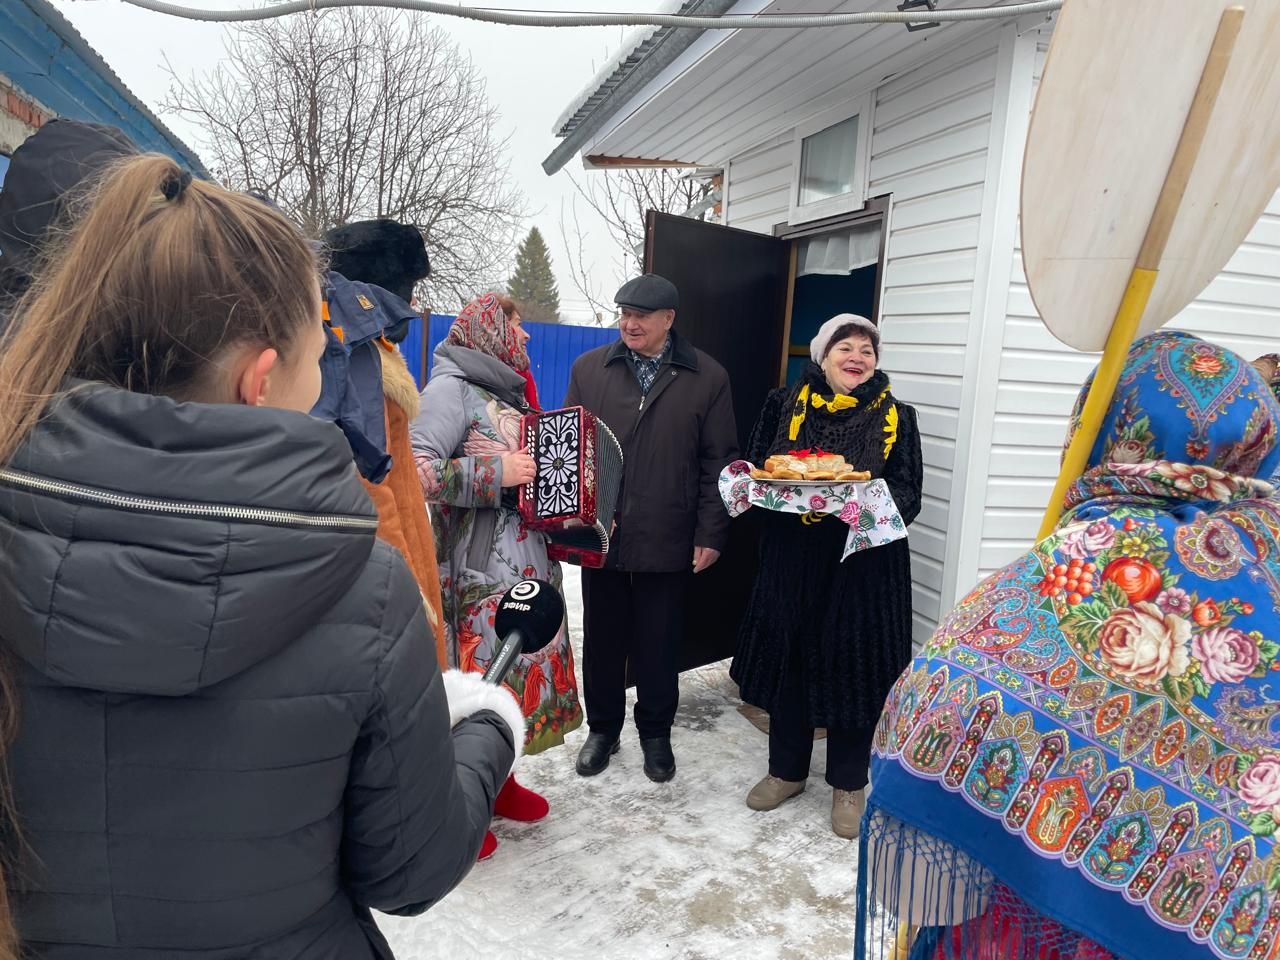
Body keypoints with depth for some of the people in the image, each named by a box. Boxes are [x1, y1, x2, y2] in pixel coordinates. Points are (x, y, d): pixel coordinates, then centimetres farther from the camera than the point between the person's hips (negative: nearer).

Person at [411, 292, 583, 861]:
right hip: (479, 574, -8)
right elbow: (415, 469, -21)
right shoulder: (452, 386, -9)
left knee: (521, 674, 15)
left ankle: (498, 780, 33)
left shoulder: (507, 392, 16)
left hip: (528, 566, 9)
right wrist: (494, 474, -21)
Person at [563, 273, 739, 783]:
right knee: (602, 640, 15)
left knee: (659, 645, 12)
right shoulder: (589, 368, 4)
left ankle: (656, 733, 33)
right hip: (599, 536, 2)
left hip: (668, 541, -2)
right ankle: (602, 728, 34)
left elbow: (718, 462, -1)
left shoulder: (707, 377, -1)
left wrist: (710, 534, -5)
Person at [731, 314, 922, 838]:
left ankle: (848, 784, 24)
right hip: (791, 556, 2)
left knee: (853, 665, 3)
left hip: (863, 560, -1)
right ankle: (786, 769, 29)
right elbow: (754, 467, 9)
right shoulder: (785, 404, 5)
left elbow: (908, 493, 0)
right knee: (788, 655, 8)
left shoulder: (896, 417, 2)